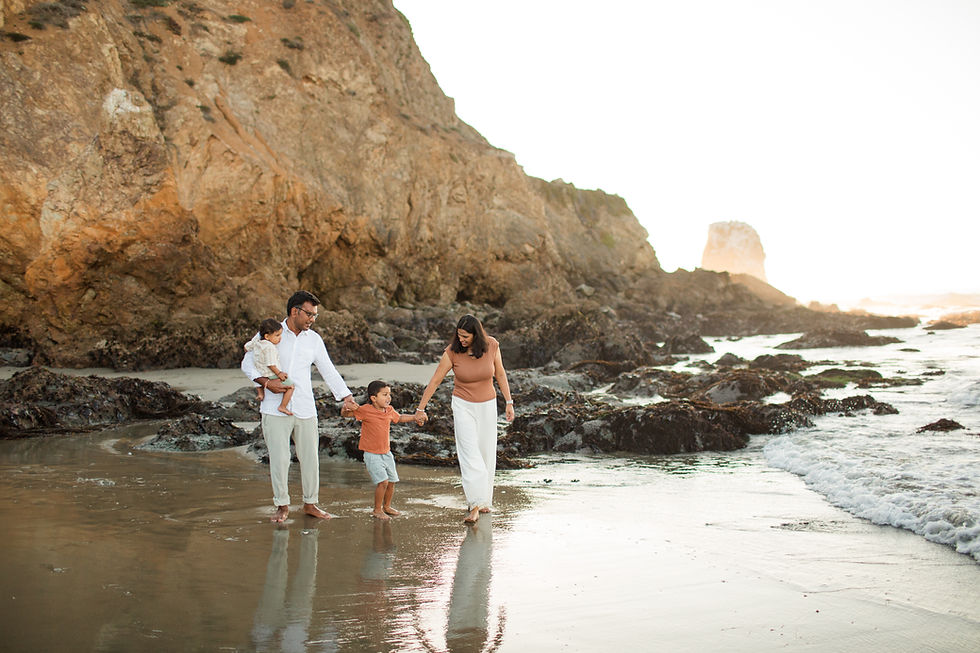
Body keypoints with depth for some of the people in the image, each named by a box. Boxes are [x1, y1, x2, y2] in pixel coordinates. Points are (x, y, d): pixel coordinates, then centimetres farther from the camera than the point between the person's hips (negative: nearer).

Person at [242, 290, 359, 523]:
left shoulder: (314, 340, 9)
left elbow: (329, 371, 10)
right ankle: (282, 505, 14)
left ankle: (310, 503, 22)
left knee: (310, 457, 7)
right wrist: (266, 381, -14)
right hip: (275, 409, -3)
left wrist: (346, 396, 0)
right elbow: (247, 363, 2)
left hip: (305, 409, 3)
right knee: (279, 458, -1)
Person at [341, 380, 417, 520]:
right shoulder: (365, 410, -15)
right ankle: (377, 510, 3)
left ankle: (387, 506, 34)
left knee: (392, 481, 12)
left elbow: (399, 418, 25)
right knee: (383, 481, -15)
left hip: (386, 453, 7)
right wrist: (346, 408, -33)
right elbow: (345, 414, -11)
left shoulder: (389, 410, 4)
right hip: (372, 455, -7)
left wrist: (415, 417, 17)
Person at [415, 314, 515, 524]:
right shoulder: (452, 352, -16)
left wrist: (509, 402, 0)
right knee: (469, 454, -13)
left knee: (486, 454, 8)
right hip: (463, 406, -2)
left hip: (487, 406, 2)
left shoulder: (491, 345, -12)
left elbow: (500, 374, 1)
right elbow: (435, 381, -9)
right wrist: (420, 409, -8)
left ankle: (484, 500, 24)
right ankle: (474, 506, -16)